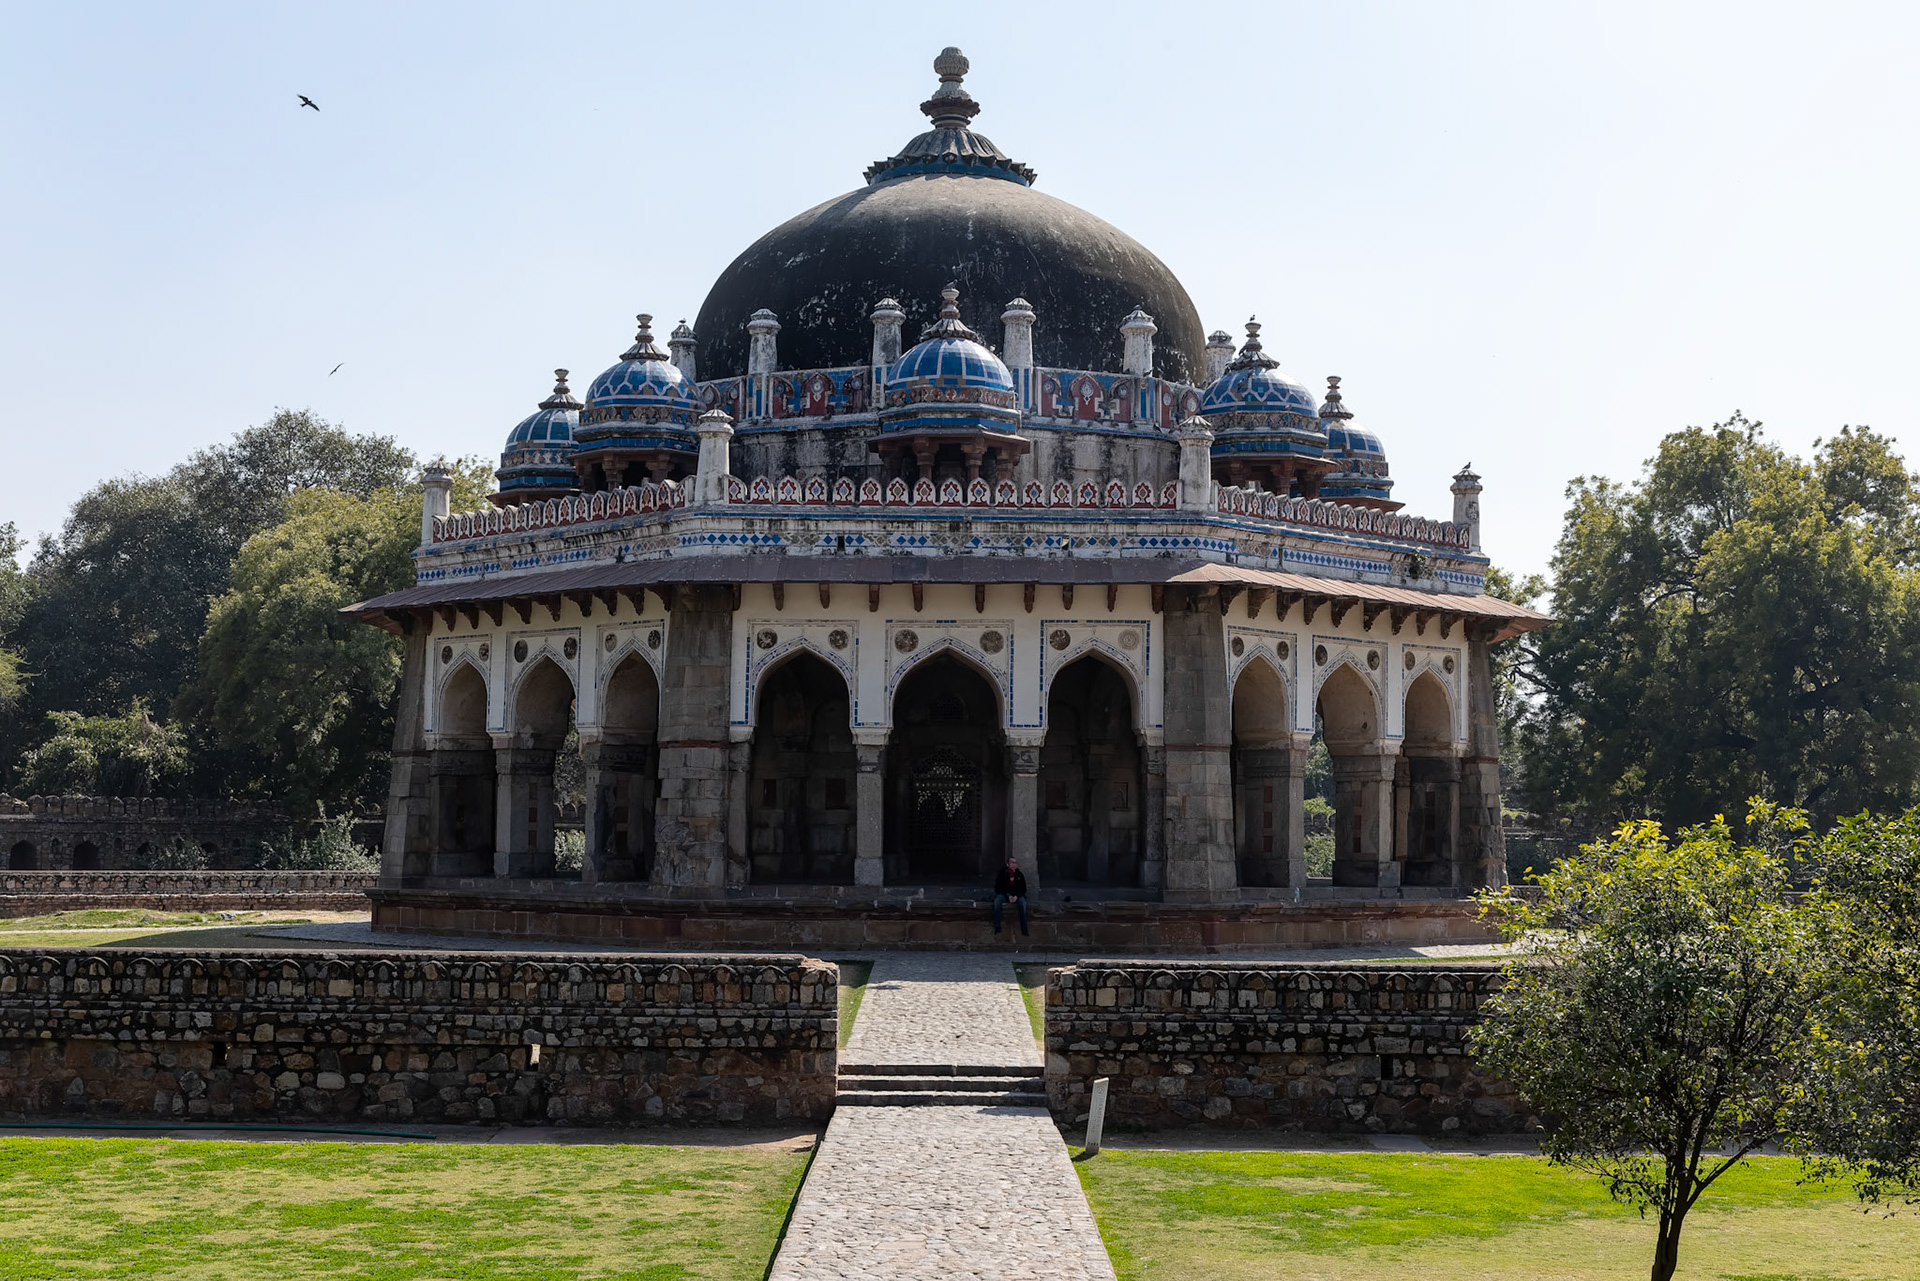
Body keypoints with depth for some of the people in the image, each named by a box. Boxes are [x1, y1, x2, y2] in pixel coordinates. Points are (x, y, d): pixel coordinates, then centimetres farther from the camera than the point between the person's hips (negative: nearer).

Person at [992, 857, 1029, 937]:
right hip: (1004, 894, -1)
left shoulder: (1019, 875, 7)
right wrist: (1008, 895, -17)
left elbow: (1023, 888, 7)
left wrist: (1017, 896, -14)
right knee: (997, 901, -34)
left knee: (1023, 902, -33)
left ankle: (1024, 929, -32)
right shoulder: (1002, 874, 1)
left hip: (1017, 895, 1)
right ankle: (997, 927, -31)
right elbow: (998, 888, -2)